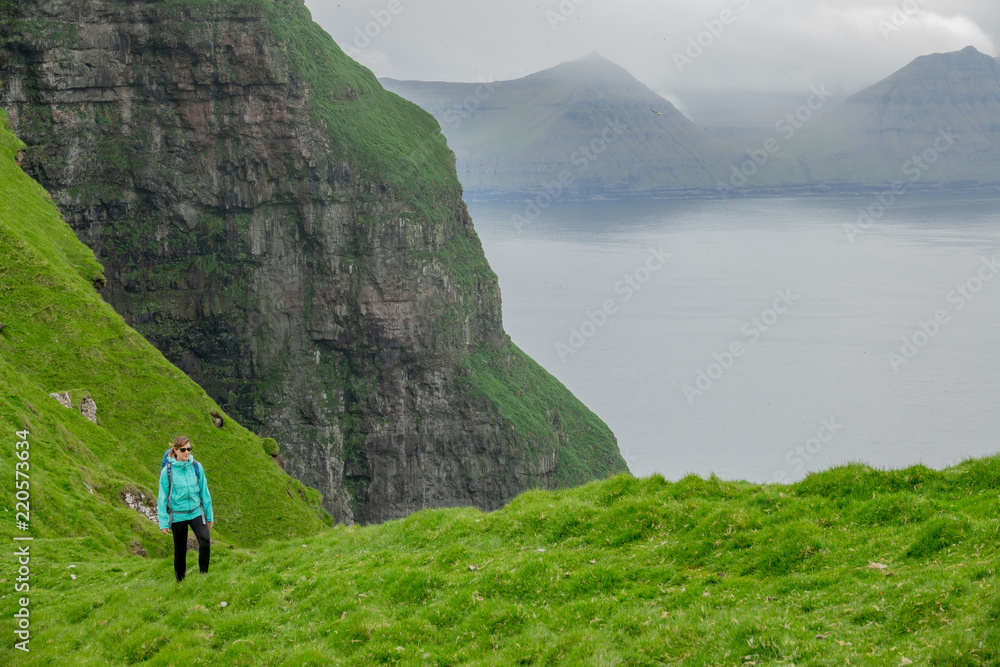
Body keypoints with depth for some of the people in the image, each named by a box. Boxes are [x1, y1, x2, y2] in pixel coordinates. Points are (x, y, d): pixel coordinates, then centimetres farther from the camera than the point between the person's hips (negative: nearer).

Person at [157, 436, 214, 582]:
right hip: (177, 515, -1)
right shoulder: (167, 471, -8)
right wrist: (163, 522, -2)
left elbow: (204, 492, 8)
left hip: (196, 512, 1)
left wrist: (209, 515, 12)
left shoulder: (196, 467, -2)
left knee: (205, 541, -21)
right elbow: (162, 498, -2)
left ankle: (203, 574, -6)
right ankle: (180, 581, 26)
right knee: (180, 550, 8)